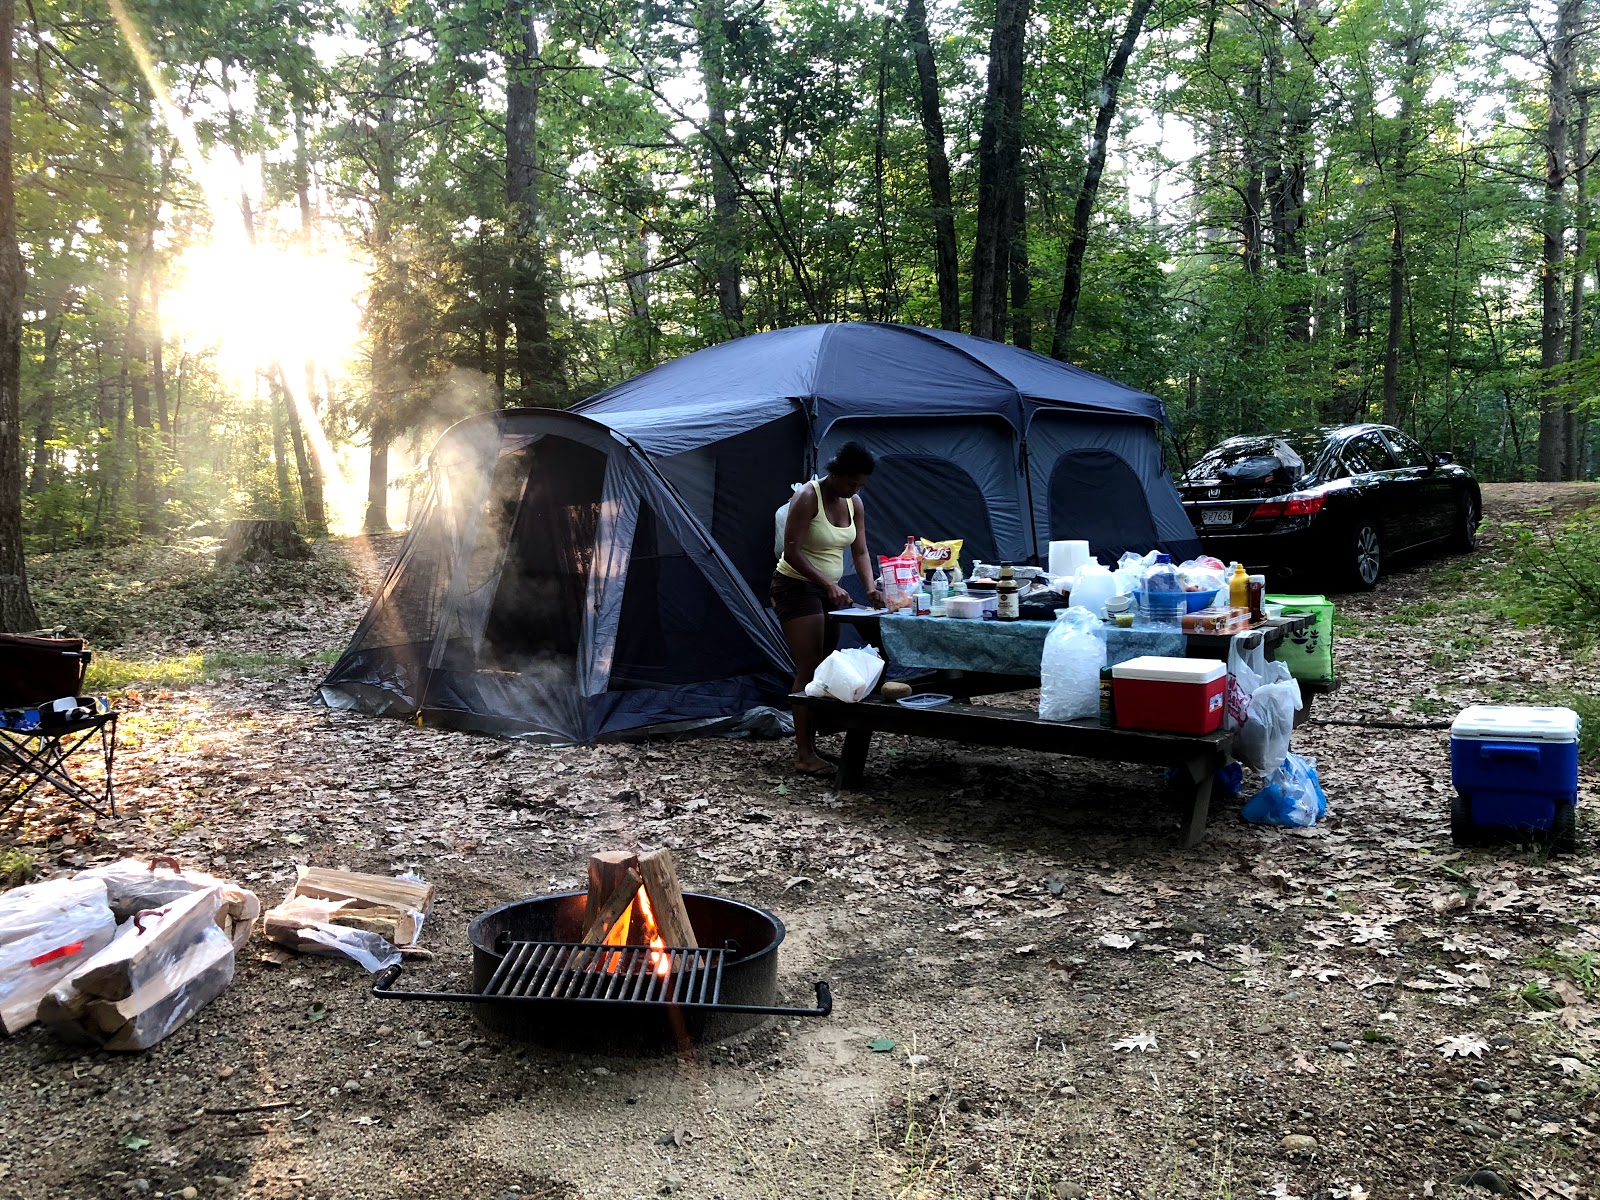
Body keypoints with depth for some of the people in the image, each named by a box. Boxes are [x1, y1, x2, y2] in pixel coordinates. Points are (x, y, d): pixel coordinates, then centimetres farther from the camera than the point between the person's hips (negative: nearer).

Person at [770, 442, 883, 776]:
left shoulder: (854, 504, 4)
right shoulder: (807, 498, -19)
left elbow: (860, 551, 6)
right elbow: (792, 553, -21)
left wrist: (870, 587, -11)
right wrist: (828, 584, -28)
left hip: (829, 590, 8)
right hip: (796, 587, -8)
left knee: (823, 672, 8)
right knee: (808, 671, -10)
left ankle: (810, 746, 17)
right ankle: (804, 755, -6)